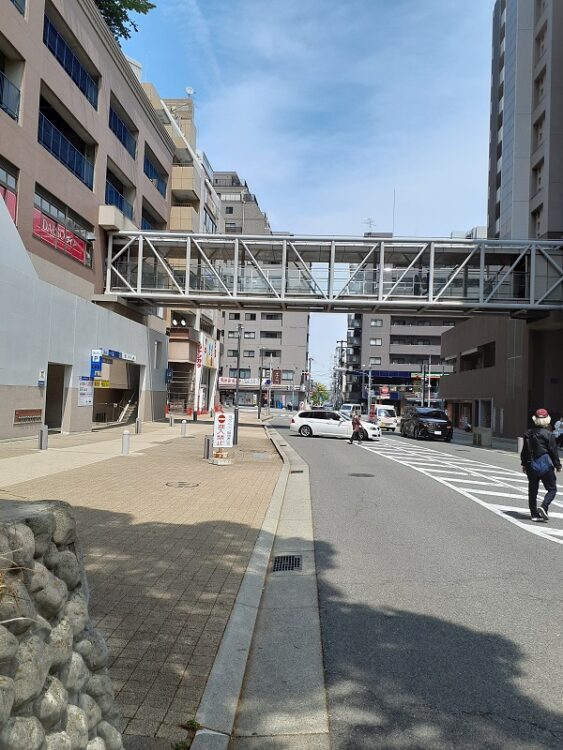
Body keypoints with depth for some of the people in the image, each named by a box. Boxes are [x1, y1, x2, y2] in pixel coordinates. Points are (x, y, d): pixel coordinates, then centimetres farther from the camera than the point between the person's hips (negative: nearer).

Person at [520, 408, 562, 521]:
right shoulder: (548, 434, -11)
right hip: (545, 465, -5)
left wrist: (524, 464, 19)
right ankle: (543, 507, -14)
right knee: (552, 489, 7)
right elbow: (553, 451, -7)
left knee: (532, 490, 10)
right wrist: (557, 465, 5)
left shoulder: (528, 433, 5)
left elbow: (524, 450, 10)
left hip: (531, 466, 5)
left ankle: (534, 514, 12)